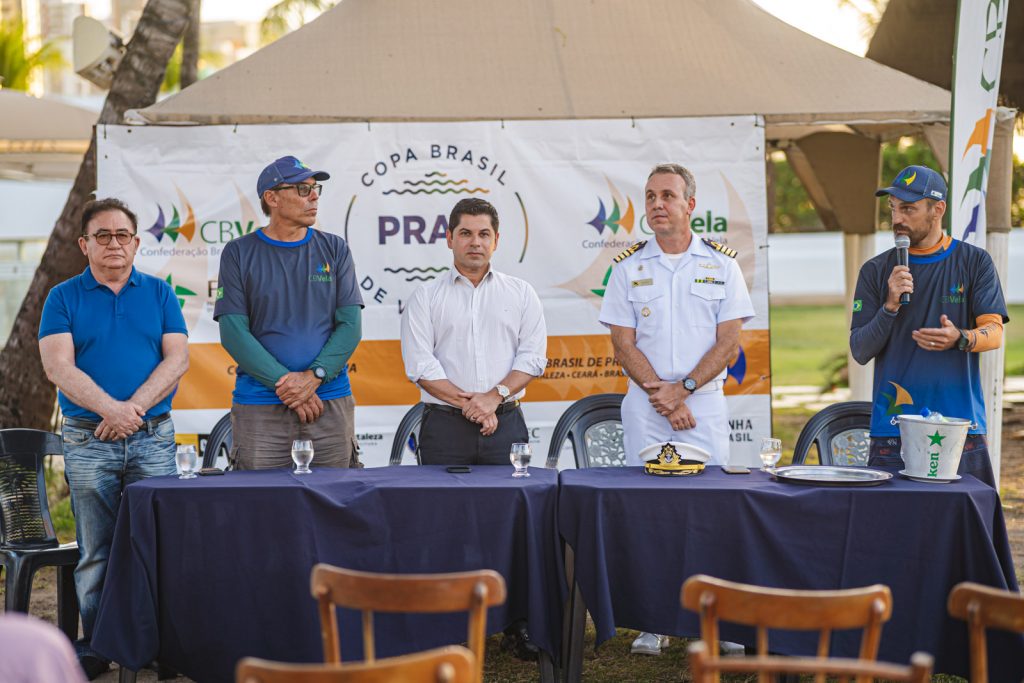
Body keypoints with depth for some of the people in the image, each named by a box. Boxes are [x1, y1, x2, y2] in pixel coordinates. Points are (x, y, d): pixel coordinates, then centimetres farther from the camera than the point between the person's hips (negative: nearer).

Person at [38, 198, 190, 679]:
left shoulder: (159, 294, 11)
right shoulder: (63, 298, 6)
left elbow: (177, 359, 2)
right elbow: (58, 367, -5)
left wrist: (135, 407, -13)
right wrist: (110, 409, -20)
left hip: (153, 438, 1)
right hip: (88, 441, -1)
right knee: (96, 553, 1)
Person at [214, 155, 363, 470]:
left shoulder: (334, 250, 10)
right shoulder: (239, 253, 4)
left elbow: (350, 325, 4)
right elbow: (233, 332, -4)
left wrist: (314, 376, -12)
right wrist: (286, 384, -12)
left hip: (331, 402, 2)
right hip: (260, 407, -2)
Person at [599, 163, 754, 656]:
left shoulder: (721, 265, 4)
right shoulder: (629, 267, 6)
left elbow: (729, 342, -1)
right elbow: (624, 344, 2)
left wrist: (681, 388, -11)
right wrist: (660, 395, -10)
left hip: (705, 404, -1)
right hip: (644, 410, 1)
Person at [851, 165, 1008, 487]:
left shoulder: (975, 262, 7)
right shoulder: (876, 271, 8)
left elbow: (994, 332, -2)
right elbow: (859, 351, 2)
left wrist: (960, 339, -24)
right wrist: (890, 306, -14)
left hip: (961, 425, 0)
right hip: (892, 431, 0)